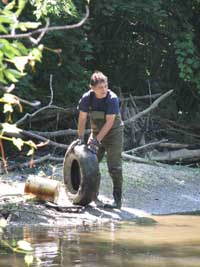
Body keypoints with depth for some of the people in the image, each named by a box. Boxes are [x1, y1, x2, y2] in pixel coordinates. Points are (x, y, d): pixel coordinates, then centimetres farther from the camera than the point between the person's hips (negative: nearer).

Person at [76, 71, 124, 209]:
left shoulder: (112, 99, -25)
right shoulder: (87, 98, -13)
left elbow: (110, 122, -27)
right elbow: (82, 119, -6)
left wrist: (96, 140, -30)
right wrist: (80, 138, -11)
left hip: (113, 133, -5)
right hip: (96, 132, 5)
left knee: (114, 167, -9)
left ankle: (117, 200, -4)